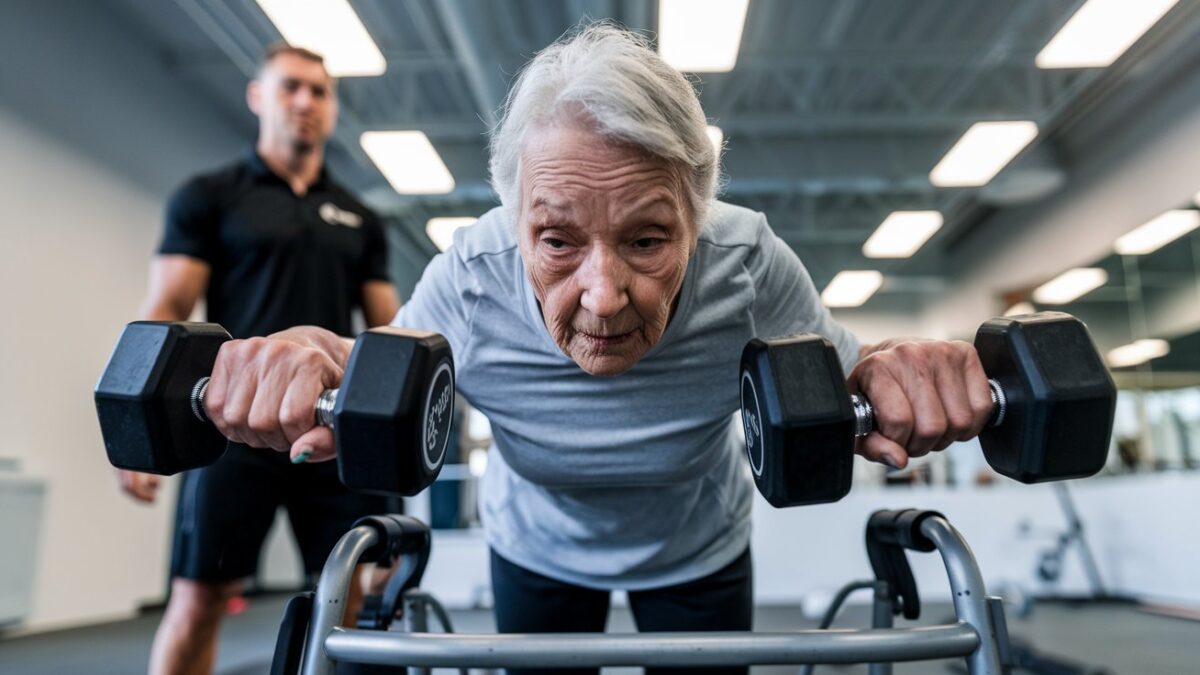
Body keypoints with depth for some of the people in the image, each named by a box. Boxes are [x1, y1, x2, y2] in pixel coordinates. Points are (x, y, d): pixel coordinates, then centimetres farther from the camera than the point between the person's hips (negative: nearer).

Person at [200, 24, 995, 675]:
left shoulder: (750, 267, -32)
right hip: (535, 550, 1)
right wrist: (317, 358, -39)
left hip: (701, 551, 0)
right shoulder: (467, 283, -32)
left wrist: (893, 376, -40)